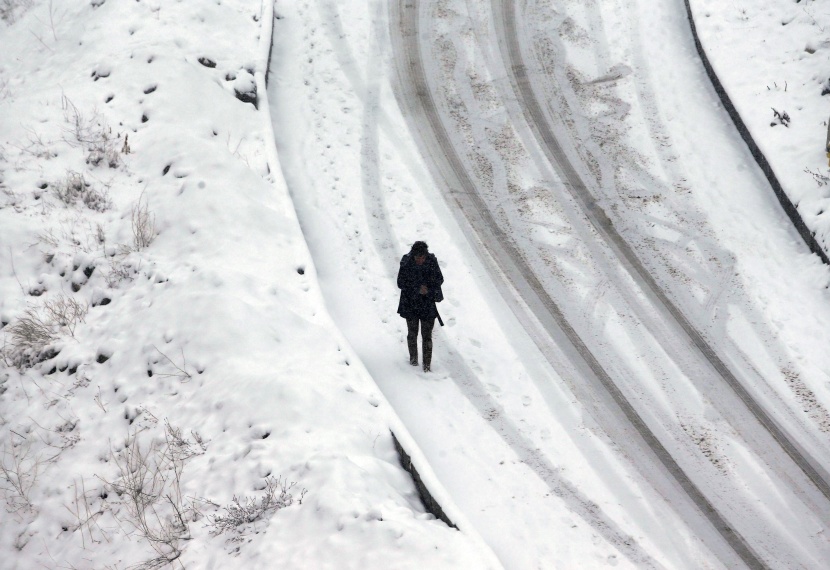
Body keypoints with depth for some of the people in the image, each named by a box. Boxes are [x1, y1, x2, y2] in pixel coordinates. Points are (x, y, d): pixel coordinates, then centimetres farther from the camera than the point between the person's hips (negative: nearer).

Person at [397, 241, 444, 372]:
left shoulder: (432, 262, -10)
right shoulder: (406, 263, -13)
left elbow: (439, 279, 1)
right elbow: (400, 283, -10)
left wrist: (428, 288, -15)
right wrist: (417, 288, -20)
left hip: (428, 305, 0)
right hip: (410, 304, 0)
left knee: (427, 335, -2)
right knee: (412, 333, 13)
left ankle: (427, 365, 4)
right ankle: (413, 358, 35)